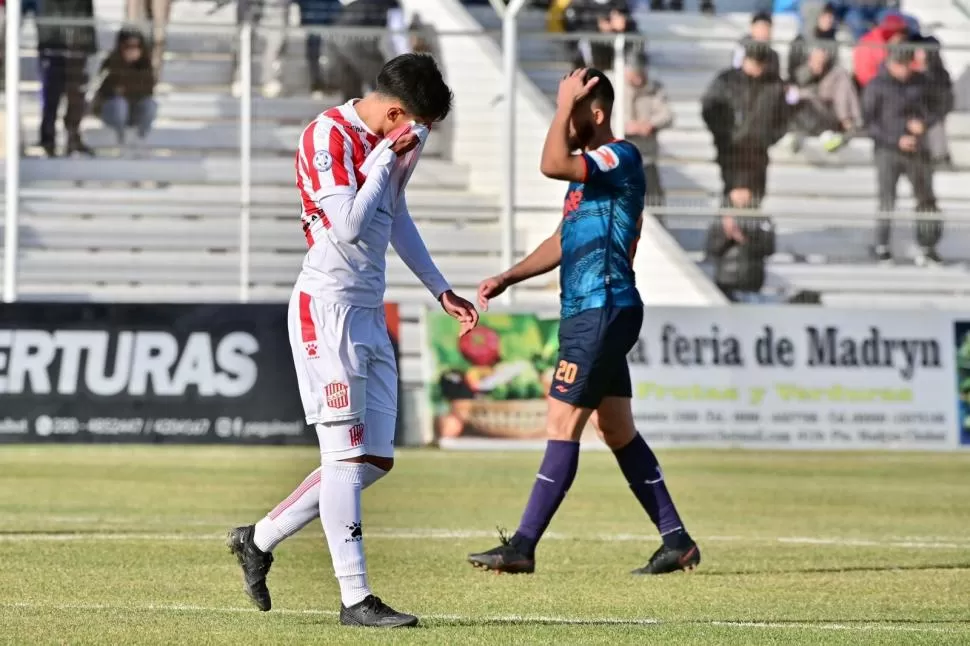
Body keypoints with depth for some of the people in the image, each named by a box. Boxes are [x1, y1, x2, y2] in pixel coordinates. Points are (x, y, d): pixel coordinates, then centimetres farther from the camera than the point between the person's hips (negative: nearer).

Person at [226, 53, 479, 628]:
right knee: (347, 455, -10)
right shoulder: (328, 135, -13)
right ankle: (356, 598, -9)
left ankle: (261, 539, 19)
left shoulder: (385, 143, 13)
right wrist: (388, 154, -15)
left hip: (370, 311, 9)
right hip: (328, 305, -9)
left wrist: (441, 289, 31)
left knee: (376, 460, 7)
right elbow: (349, 226, -22)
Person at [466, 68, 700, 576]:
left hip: (603, 311, -10)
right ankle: (676, 541, 15)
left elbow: (551, 165, -28)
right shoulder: (592, 168, 19)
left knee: (562, 426, -10)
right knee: (617, 431, 12)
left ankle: (523, 546, -10)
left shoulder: (621, 157, -12)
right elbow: (565, 242, 27)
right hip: (590, 313, 10)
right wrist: (507, 278, 19)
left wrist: (564, 105, -17)